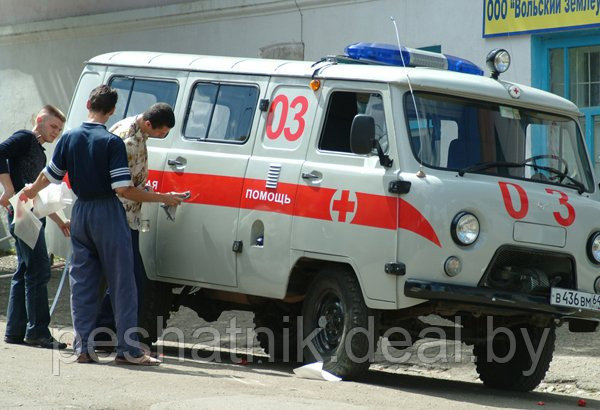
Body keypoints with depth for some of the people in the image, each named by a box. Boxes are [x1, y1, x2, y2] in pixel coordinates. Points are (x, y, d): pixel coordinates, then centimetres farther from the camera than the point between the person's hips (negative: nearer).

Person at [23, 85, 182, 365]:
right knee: (121, 283, -1)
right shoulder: (112, 142, -14)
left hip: (80, 213, 5)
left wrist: (31, 191, 32)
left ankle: (83, 347, 9)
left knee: (82, 282, 10)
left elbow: (49, 176, 11)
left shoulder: (69, 138, 2)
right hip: (107, 215, -5)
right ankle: (128, 349, -4)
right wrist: (162, 198, -11)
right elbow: (123, 189, -18)